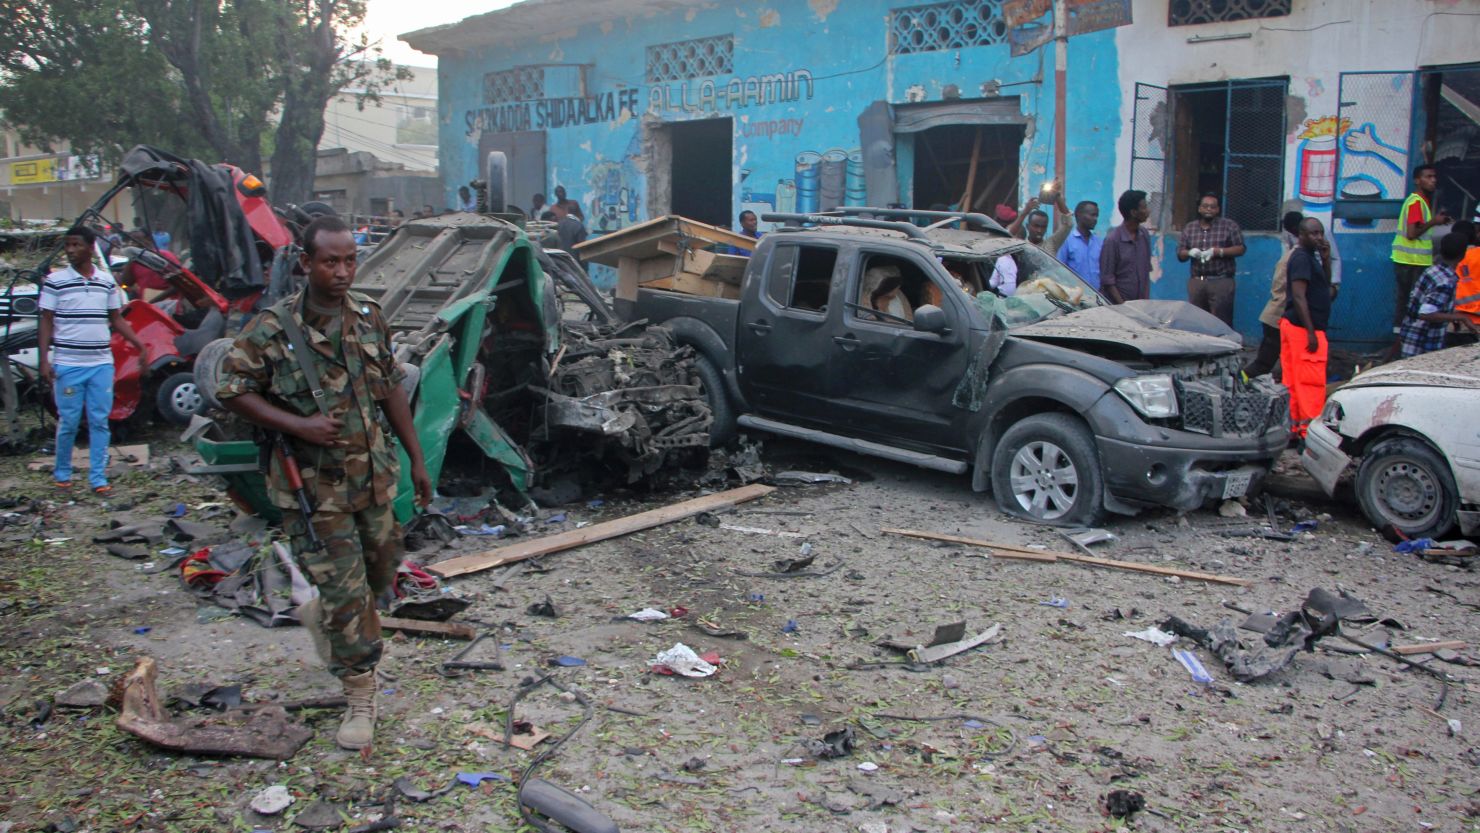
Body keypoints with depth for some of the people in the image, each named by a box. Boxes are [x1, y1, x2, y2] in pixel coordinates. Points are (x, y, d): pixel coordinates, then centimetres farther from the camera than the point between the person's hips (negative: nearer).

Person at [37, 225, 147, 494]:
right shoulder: (55, 280, -1)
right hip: (68, 364, -3)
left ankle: (98, 478, 10)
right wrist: (44, 359, -9)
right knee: (68, 422, 3)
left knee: (99, 422, 4)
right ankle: (62, 474, 22)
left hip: (102, 363, 3)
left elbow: (117, 319, 15)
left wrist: (140, 346, 8)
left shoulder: (107, 280, 8)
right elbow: (46, 322, -1)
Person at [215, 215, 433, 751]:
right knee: (345, 593, -2)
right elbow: (232, 391, -8)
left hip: (374, 475, 6)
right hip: (316, 486, -5)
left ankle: (321, 615, 50)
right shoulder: (272, 330, -14)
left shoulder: (369, 317, 2)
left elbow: (392, 389, 9)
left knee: (382, 571, 20)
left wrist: (416, 459, 11)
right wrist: (299, 425, -20)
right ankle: (360, 697, 13)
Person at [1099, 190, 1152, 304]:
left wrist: (1146, 299, 4)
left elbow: (1146, 270, 12)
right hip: (1117, 305, -5)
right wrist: (1123, 306, -14)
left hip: (1140, 304, 5)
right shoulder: (1113, 240, -12)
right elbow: (1107, 280, -11)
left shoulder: (1144, 235, 5)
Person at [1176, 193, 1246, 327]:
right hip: (1196, 281, 4)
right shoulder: (1189, 228, 12)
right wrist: (1190, 252, -11)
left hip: (1221, 282, -4)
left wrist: (1217, 251, -16)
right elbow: (1180, 254, 13)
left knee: (1221, 324, -6)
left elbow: (1241, 249, -3)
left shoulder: (1229, 226, 2)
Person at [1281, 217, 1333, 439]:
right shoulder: (1302, 258, -14)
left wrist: (1324, 259, 6)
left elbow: (1325, 284, 20)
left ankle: (1292, 425, 16)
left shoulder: (1310, 256, 16)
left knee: (1292, 379, 11)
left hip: (1292, 325, 10)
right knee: (1312, 381, -7)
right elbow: (1299, 296, -20)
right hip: (1303, 328, -10)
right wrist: (1311, 332, -23)